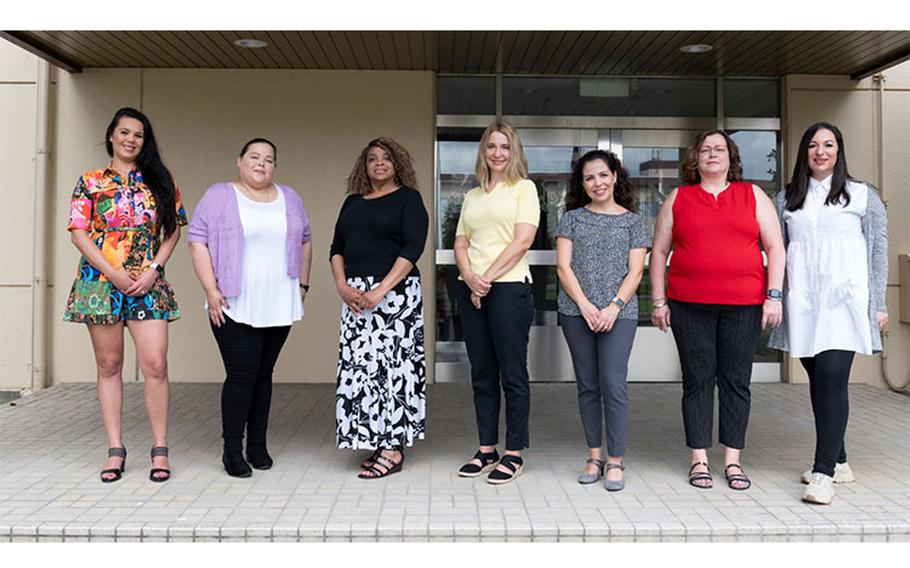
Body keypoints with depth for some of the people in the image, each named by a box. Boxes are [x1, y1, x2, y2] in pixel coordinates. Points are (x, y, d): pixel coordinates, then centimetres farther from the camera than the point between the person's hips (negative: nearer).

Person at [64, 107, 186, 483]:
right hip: (101, 282, 0)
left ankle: (160, 449, 3)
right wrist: (114, 273, -9)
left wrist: (153, 269, -6)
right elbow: (78, 232, 2)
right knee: (109, 366, 6)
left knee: (155, 365, -7)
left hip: (148, 284, 0)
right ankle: (115, 449, 14)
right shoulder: (91, 182, 8)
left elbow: (174, 229, 8)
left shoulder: (160, 182, 11)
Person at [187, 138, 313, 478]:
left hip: (278, 307, 4)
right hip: (234, 307, -4)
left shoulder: (289, 198, 13)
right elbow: (198, 241, -5)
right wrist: (211, 290, -11)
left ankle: (258, 445, 19)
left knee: (263, 374, 10)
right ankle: (232, 450, 6)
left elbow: (305, 242, 19)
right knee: (242, 374, -7)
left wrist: (302, 285, 12)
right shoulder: (219, 196, 0)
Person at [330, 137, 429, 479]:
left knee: (391, 364, -6)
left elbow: (413, 248, -10)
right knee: (358, 366, 3)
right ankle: (376, 443, 13)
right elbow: (336, 248, 15)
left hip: (394, 293, -5)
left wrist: (380, 291, -18)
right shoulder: (353, 202, 18)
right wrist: (342, 285, -4)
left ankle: (394, 448, 0)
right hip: (355, 295, 6)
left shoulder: (408, 198, 1)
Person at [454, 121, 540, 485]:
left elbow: (523, 240, -8)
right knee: (482, 373, 9)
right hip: (470, 290, 6)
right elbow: (460, 244, 12)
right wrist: (470, 277, -7)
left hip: (509, 287, -6)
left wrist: (488, 277, -12)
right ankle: (487, 450, 18)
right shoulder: (472, 196, 18)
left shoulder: (523, 187, 3)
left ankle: (514, 454, 8)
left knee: (512, 373, -1)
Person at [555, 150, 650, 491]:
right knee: (588, 385, 7)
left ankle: (615, 461, 1)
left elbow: (635, 272, 2)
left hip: (619, 313, -2)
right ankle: (595, 456, 16)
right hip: (576, 312, 2)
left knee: (613, 383, -9)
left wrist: (614, 307, -12)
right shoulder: (572, 218, 10)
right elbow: (563, 267, 3)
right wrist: (585, 305, -9)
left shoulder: (633, 221, 9)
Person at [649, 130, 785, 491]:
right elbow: (659, 252, 9)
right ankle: (699, 460, 12)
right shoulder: (678, 199, 10)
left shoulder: (753, 196, 11)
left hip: (744, 305, 0)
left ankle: (733, 461, 15)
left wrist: (774, 295, -3)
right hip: (689, 305, 0)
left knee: (736, 380, 4)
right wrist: (658, 300, 3)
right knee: (697, 379, 3)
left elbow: (775, 247, 7)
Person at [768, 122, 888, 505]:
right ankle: (838, 461, 21)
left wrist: (879, 304, 1)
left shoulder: (863, 196, 8)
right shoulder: (787, 199, 15)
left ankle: (823, 473, -14)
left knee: (832, 378, -14)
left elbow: (879, 252, 6)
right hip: (801, 301, 3)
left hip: (844, 299, -3)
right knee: (818, 380, 8)